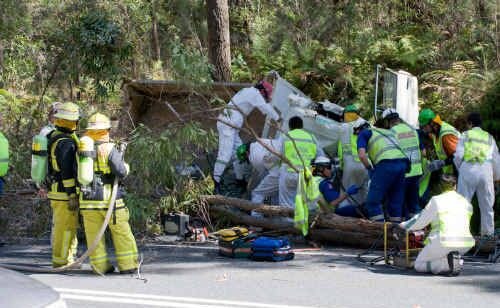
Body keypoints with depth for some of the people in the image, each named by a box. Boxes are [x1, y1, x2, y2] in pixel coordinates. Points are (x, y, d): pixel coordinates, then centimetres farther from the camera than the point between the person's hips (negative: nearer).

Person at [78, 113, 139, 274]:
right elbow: (121, 172, -14)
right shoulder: (109, 149, -11)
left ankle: (101, 266, 11)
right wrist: (126, 166, 5)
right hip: (109, 199, -4)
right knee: (122, 233, 6)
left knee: (94, 235, 10)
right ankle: (127, 265, 7)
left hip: (88, 199, 4)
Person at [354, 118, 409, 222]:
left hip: (387, 163, -7)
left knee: (373, 201, -2)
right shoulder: (386, 132, 34)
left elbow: (361, 155, -2)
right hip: (403, 162, 7)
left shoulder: (363, 134, 14)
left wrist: (370, 169, 13)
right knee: (396, 202, 14)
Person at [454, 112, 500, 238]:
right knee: (486, 205, 11)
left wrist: (459, 168, 16)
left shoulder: (465, 135, 8)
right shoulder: (489, 138, 18)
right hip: (485, 171, 3)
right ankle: (488, 232, 13)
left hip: (468, 170, -3)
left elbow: (458, 155, -1)